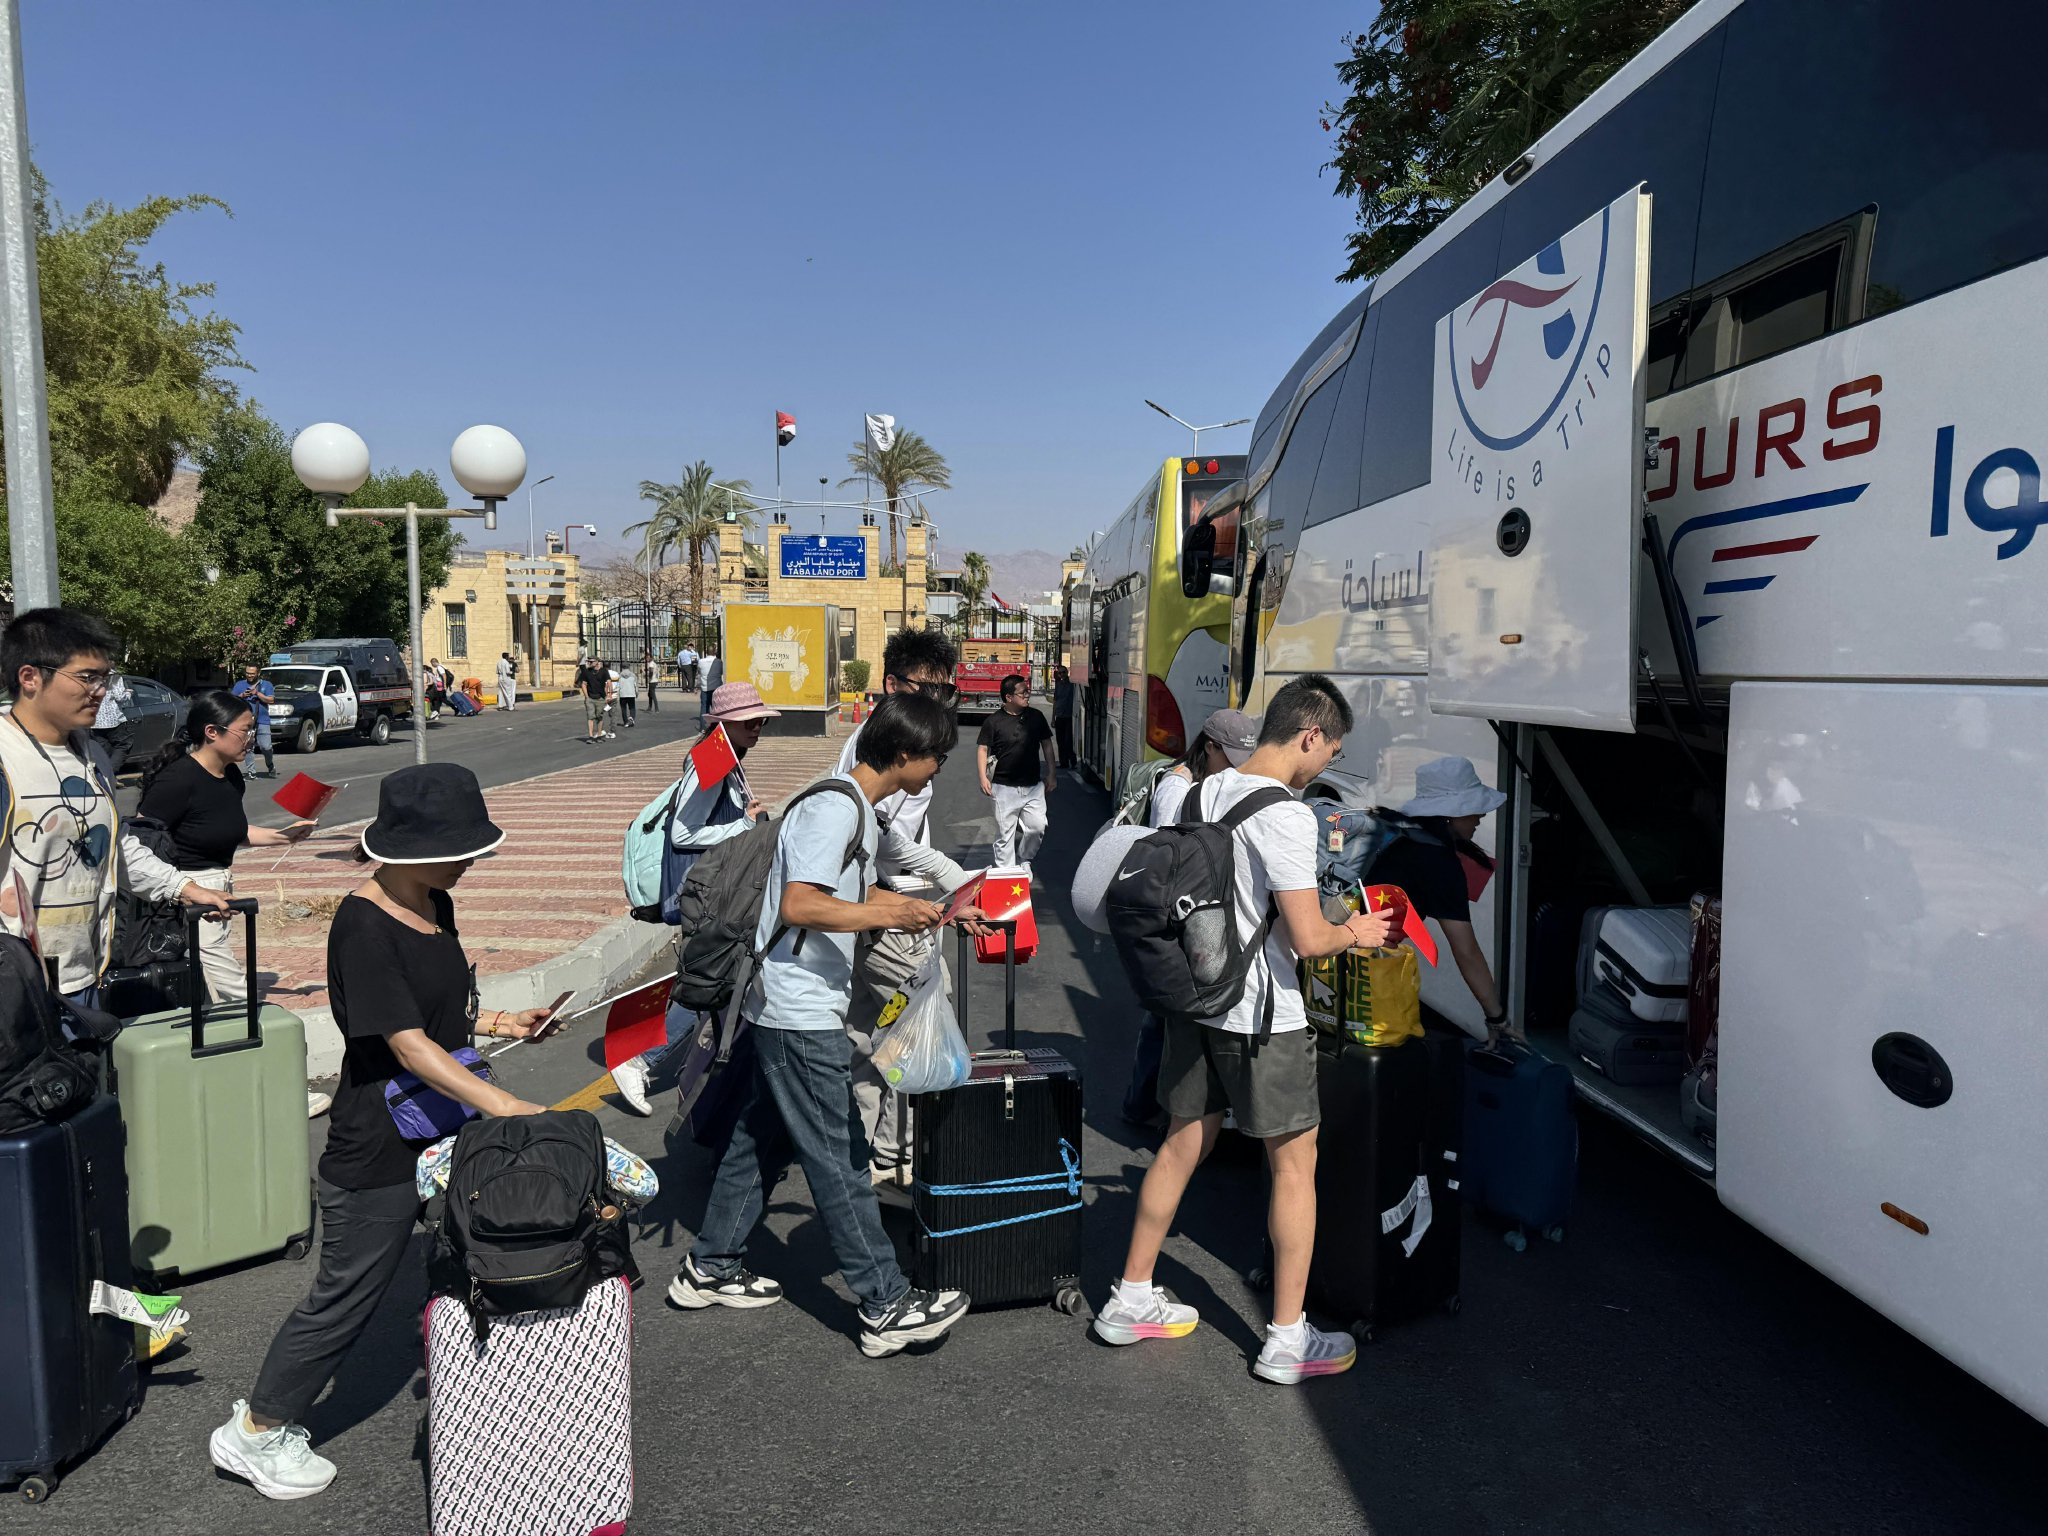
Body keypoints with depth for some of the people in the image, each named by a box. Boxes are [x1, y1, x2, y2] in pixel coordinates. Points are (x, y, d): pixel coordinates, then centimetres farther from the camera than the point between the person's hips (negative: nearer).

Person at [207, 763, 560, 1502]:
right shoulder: (363, 926, -24)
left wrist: (495, 1021, 0)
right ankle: (256, 1431, 29)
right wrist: (505, 1106, -32)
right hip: (379, 1144, -8)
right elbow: (409, 1045, -28)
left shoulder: (435, 904, 3)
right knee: (347, 1293, 8)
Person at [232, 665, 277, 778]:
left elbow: (271, 700, -1)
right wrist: (242, 696, -6)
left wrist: (257, 693, -11)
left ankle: (271, 767, 15)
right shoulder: (239, 685, 16)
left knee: (266, 747, -9)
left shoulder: (266, 684, 10)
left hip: (262, 721, -2)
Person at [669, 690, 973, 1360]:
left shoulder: (858, 809, 13)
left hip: (788, 1009, 10)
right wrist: (891, 915, -26)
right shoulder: (836, 809, -20)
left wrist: (915, 907, 18)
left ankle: (709, 1267, 32)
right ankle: (886, 1305, 5)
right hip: (802, 1013, -10)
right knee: (839, 1160, -3)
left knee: (762, 1139, 19)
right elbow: (799, 905, -27)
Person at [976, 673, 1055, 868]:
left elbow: (1046, 744, 12)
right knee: (1005, 832, 2)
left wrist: (1051, 773, 10)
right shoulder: (993, 721, -5)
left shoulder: (1036, 717, 5)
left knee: (1037, 827, -2)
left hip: (1033, 786, 3)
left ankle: (1024, 860, 23)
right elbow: (983, 749, -2)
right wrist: (983, 777, -11)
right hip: (1005, 786, -3)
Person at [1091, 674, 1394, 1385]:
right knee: (1295, 1166, 7)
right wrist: (1356, 932, 0)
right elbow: (1308, 938, -22)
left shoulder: (1203, 793, 5)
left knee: (1181, 1146, 18)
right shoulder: (1286, 816, -20)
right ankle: (1288, 1339, 16)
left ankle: (1131, 1299, 30)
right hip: (1260, 1018, -8)